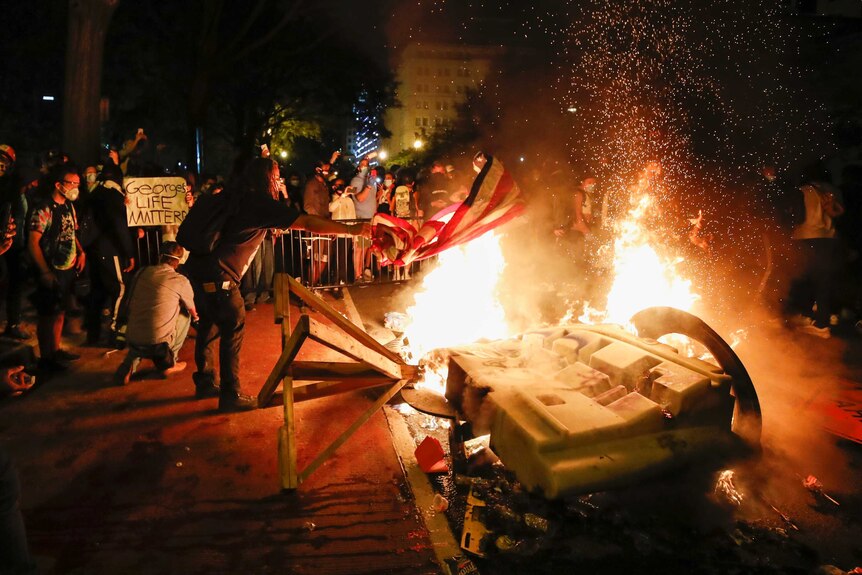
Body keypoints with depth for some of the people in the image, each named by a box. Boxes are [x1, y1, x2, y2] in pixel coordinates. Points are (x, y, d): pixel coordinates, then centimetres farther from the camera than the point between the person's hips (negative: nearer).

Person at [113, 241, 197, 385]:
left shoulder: (141, 272, 7)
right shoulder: (181, 281, -6)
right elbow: (193, 312, 12)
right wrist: (195, 317, 38)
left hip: (132, 342, 5)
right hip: (159, 345, -4)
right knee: (185, 314, 20)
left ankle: (129, 364, 14)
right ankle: (168, 362, 19)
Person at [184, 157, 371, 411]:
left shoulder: (236, 196, 13)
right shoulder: (261, 203, -12)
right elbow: (308, 223, -16)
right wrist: (351, 230, -12)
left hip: (199, 266, 9)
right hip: (216, 274, -9)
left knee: (210, 323, 21)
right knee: (233, 327, -1)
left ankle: (205, 381, 35)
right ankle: (231, 394, 7)